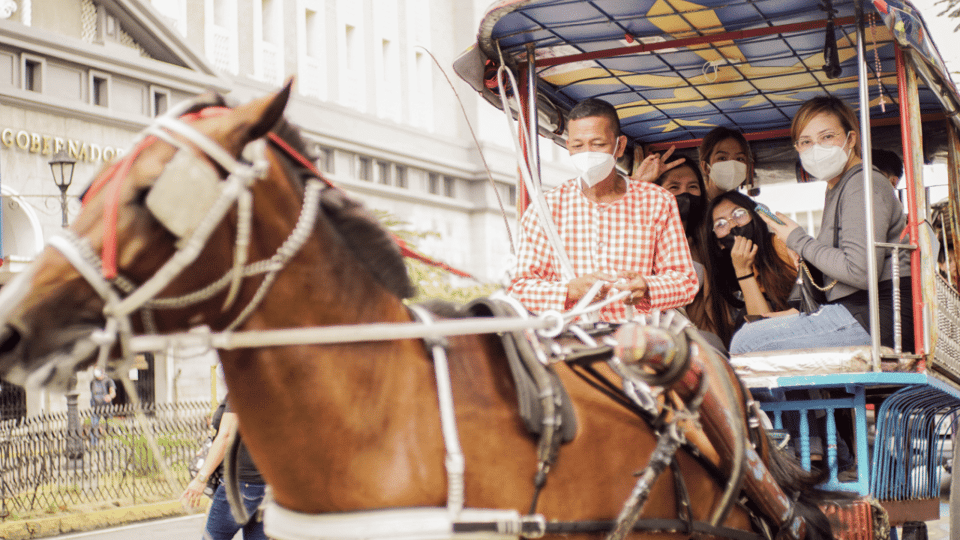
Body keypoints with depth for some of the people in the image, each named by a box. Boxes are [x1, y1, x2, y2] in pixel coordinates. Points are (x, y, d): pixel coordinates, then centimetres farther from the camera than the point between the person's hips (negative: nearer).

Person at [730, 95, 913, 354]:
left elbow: (862, 272, -22)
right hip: (858, 311, 10)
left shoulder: (863, 184, -11)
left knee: (745, 342, -15)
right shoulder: (836, 189, 20)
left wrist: (799, 241, -9)